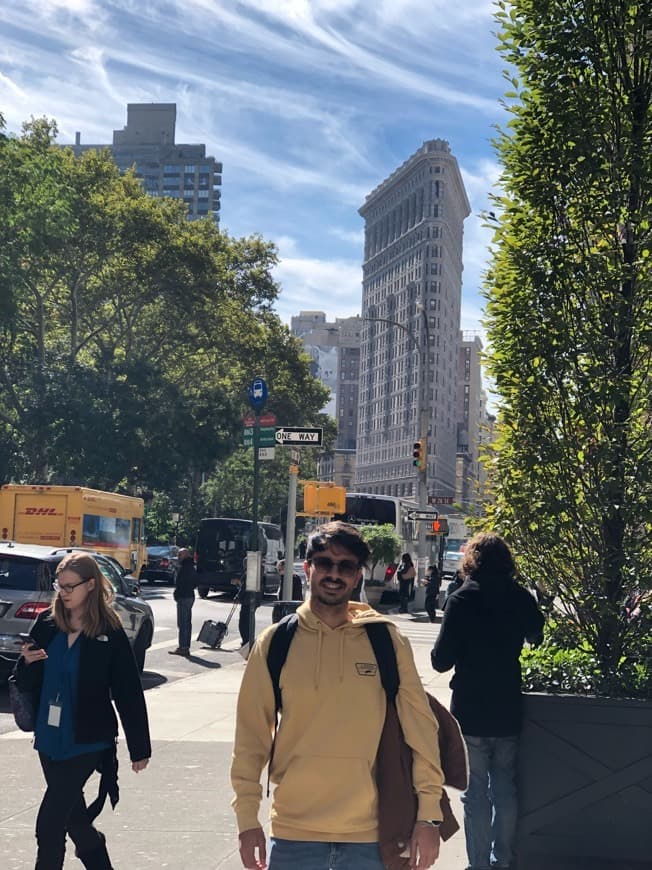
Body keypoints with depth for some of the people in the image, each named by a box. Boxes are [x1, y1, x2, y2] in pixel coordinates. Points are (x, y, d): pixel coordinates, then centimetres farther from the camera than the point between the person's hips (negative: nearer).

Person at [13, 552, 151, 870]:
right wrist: (27, 663, -14)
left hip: (86, 742, -5)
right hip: (49, 739, 5)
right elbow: (27, 683, 9)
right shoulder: (46, 624, 2)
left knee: (49, 826, -8)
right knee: (74, 819, 16)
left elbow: (129, 694, -6)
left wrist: (139, 748, -3)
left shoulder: (110, 634, -9)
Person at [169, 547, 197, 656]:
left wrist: (177, 593, -12)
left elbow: (179, 583, -21)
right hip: (190, 596, 10)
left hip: (183, 598, -10)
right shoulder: (191, 567, 16)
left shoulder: (183, 567, -16)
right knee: (187, 622, 13)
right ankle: (186, 647, 19)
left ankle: (182, 647, -8)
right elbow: (195, 583, 22)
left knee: (182, 623, -8)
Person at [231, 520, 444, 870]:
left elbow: (419, 727, -1)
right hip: (295, 833, 0)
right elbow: (251, 735, 2)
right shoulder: (275, 642, -1)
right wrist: (247, 817, -1)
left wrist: (428, 814, -4)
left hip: (369, 833, 0)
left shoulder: (388, 641, -2)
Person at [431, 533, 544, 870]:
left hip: (471, 714, -4)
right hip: (508, 712, 4)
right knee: (505, 788, 16)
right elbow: (537, 637, 16)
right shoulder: (522, 599, -3)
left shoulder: (462, 600, -15)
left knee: (476, 792, 5)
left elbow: (442, 660, -16)